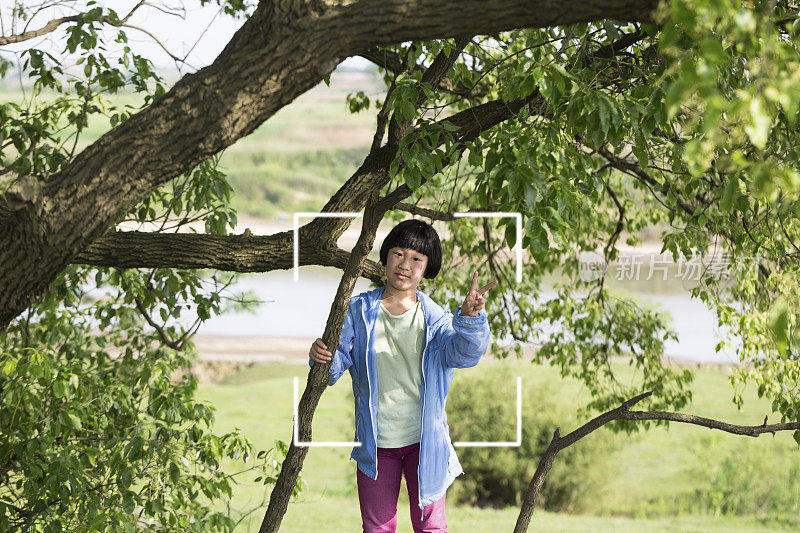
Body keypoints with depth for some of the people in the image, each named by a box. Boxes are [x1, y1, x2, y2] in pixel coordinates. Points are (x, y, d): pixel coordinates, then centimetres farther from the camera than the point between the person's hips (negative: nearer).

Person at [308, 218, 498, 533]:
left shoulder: (434, 317, -3)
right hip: (375, 443, 1)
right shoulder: (359, 311, -1)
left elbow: (463, 353, -20)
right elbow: (338, 363, -1)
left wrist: (469, 317, -40)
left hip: (424, 440, -1)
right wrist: (323, 358, -25)